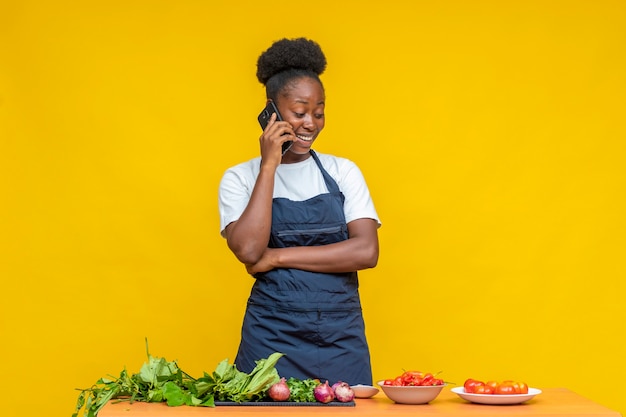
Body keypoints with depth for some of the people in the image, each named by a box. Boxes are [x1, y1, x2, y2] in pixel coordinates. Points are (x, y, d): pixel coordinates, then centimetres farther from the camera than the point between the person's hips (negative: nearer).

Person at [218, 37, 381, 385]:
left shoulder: (343, 171, 6)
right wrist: (269, 166, -12)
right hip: (273, 336, -1)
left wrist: (279, 257, -9)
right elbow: (249, 251, -15)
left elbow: (366, 251, -7)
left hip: (341, 337, 2)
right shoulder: (240, 178, 2)